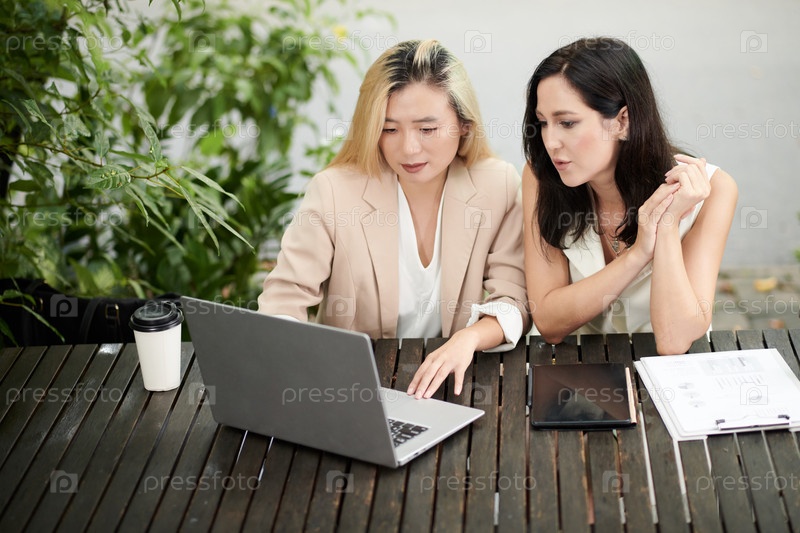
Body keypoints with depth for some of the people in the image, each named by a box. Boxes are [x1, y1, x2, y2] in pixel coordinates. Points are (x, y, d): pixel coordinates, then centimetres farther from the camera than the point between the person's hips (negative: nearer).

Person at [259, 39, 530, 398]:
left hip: (460, 384, 0)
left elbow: (513, 301, -4)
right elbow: (284, 299, -10)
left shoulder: (500, 187, -3)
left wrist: (469, 338, -26)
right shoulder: (333, 191, -8)